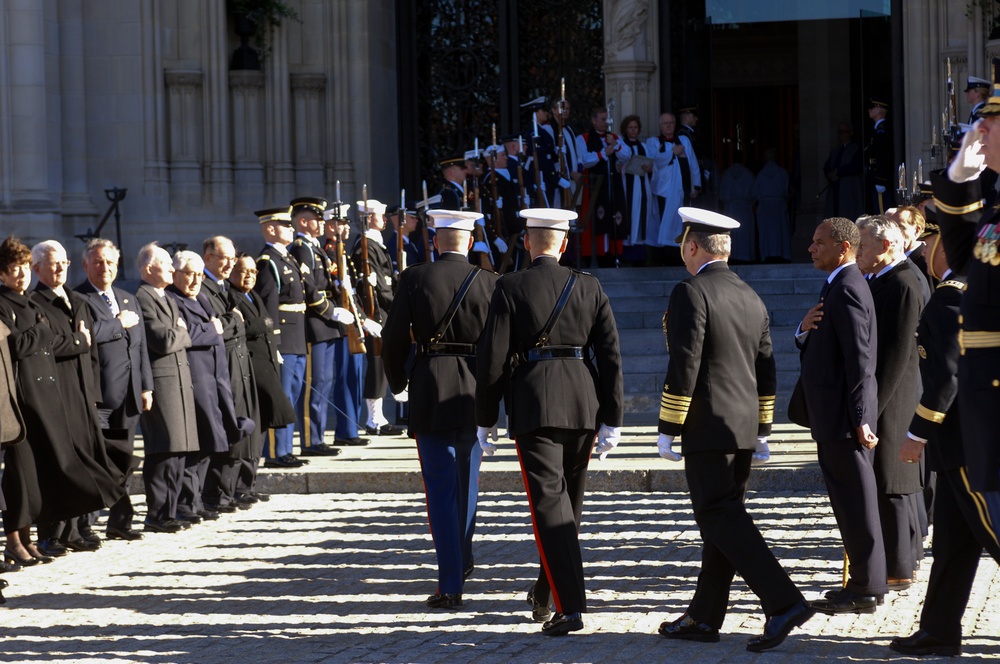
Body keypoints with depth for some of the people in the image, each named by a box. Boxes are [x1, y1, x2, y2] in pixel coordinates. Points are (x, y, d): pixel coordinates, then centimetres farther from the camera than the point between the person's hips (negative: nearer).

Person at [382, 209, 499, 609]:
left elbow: (393, 338, -3)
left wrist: (397, 381, 14)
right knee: (467, 478, 21)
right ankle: (462, 560, 37)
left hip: (430, 390, -2)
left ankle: (450, 583, -6)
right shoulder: (488, 281, -3)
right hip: (475, 390, 2)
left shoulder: (414, 279, -5)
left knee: (440, 487, 0)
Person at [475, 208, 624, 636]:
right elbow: (610, 356, 4)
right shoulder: (589, 288, 5)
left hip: (533, 406, -4)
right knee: (569, 502, 18)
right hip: (583, 404, 4)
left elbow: (492, 358, -6)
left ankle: (569, 606, -17)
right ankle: (546, 592, 33)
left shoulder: (510, 288, -4)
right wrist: (611, 420, 9)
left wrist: (485, 420, 3)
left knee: (549, 503, -7)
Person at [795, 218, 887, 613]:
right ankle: (865, 582, 22)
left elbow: (859, 359, -21)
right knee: (850, 502, 15)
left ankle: (866, 590, 2)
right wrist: (805, 330, -5)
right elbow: (818, 350, 17)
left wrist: (860, 419, -24)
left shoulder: (847, 290, -16)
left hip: (844, 417, -10)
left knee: (856, 502, -4)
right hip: (835, 418, 10)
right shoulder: (839, 287, 16)